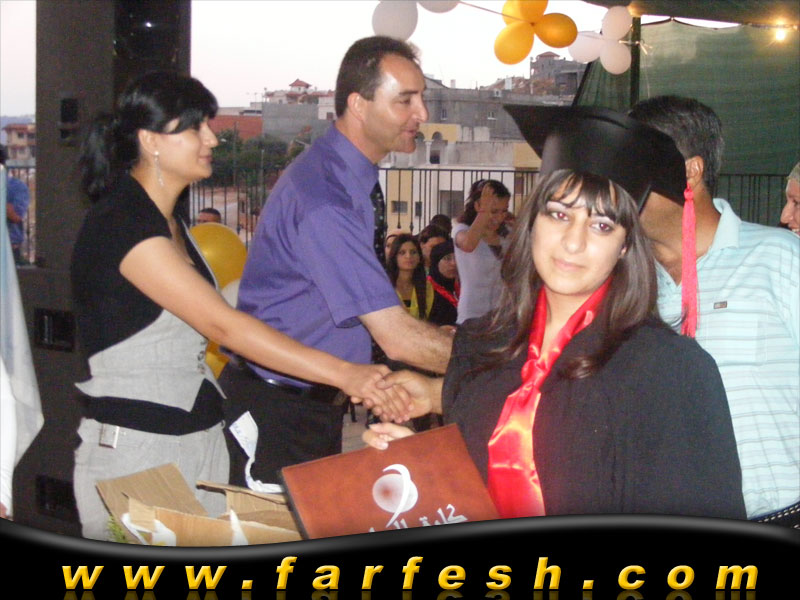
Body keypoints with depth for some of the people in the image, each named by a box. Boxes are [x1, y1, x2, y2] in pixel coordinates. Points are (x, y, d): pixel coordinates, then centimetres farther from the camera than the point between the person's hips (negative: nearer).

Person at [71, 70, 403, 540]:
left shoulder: (172, 219, 13)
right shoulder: (120, 223, -17)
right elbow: (222, 324, -24)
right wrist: (343, 374, -28)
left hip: (200, 438, 8)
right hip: (134, 446, -8)